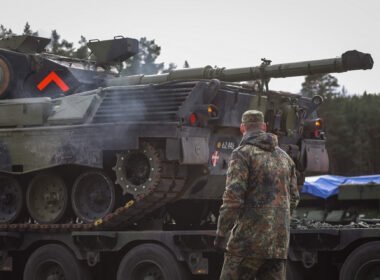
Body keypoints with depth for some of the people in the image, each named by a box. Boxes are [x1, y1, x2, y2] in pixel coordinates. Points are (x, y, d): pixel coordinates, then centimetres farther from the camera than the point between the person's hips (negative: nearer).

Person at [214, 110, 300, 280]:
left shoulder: (243, 153, -5)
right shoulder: (284, 157, 17)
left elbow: (233, 196, -16)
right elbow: (293, 198, 21)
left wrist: (221, 232, -11)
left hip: (249, 240, -6)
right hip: (279, 242, 6)